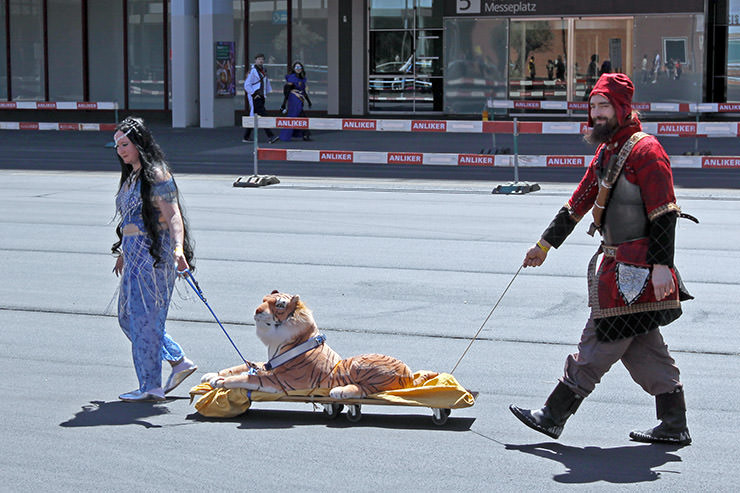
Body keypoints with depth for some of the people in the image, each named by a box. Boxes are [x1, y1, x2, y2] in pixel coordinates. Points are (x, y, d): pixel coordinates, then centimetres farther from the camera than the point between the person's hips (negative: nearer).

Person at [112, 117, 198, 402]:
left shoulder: (157, 175, -12)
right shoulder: (131, 176, 15)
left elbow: (173, 216, -22)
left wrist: (178, 248, -36)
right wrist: (122, 253, 31)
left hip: (154, 254, -10)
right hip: (134, 255, 10)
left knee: (144, 317, -7)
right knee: (128, 316, 12)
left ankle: (151, 387, 1)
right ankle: (179, 361, 21)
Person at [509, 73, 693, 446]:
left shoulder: (645, 150, -12)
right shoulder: (606, 152, 16)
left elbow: (664, 213, -17)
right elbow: (578, 203, 23)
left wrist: (662, 265, -23)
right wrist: (545, 244, 26)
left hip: (637, 270, -10)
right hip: (617, 265, 10)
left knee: (599, 344, -4)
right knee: (641, 347, 10)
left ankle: (553, 416, 0)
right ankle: (674, 426, 14)